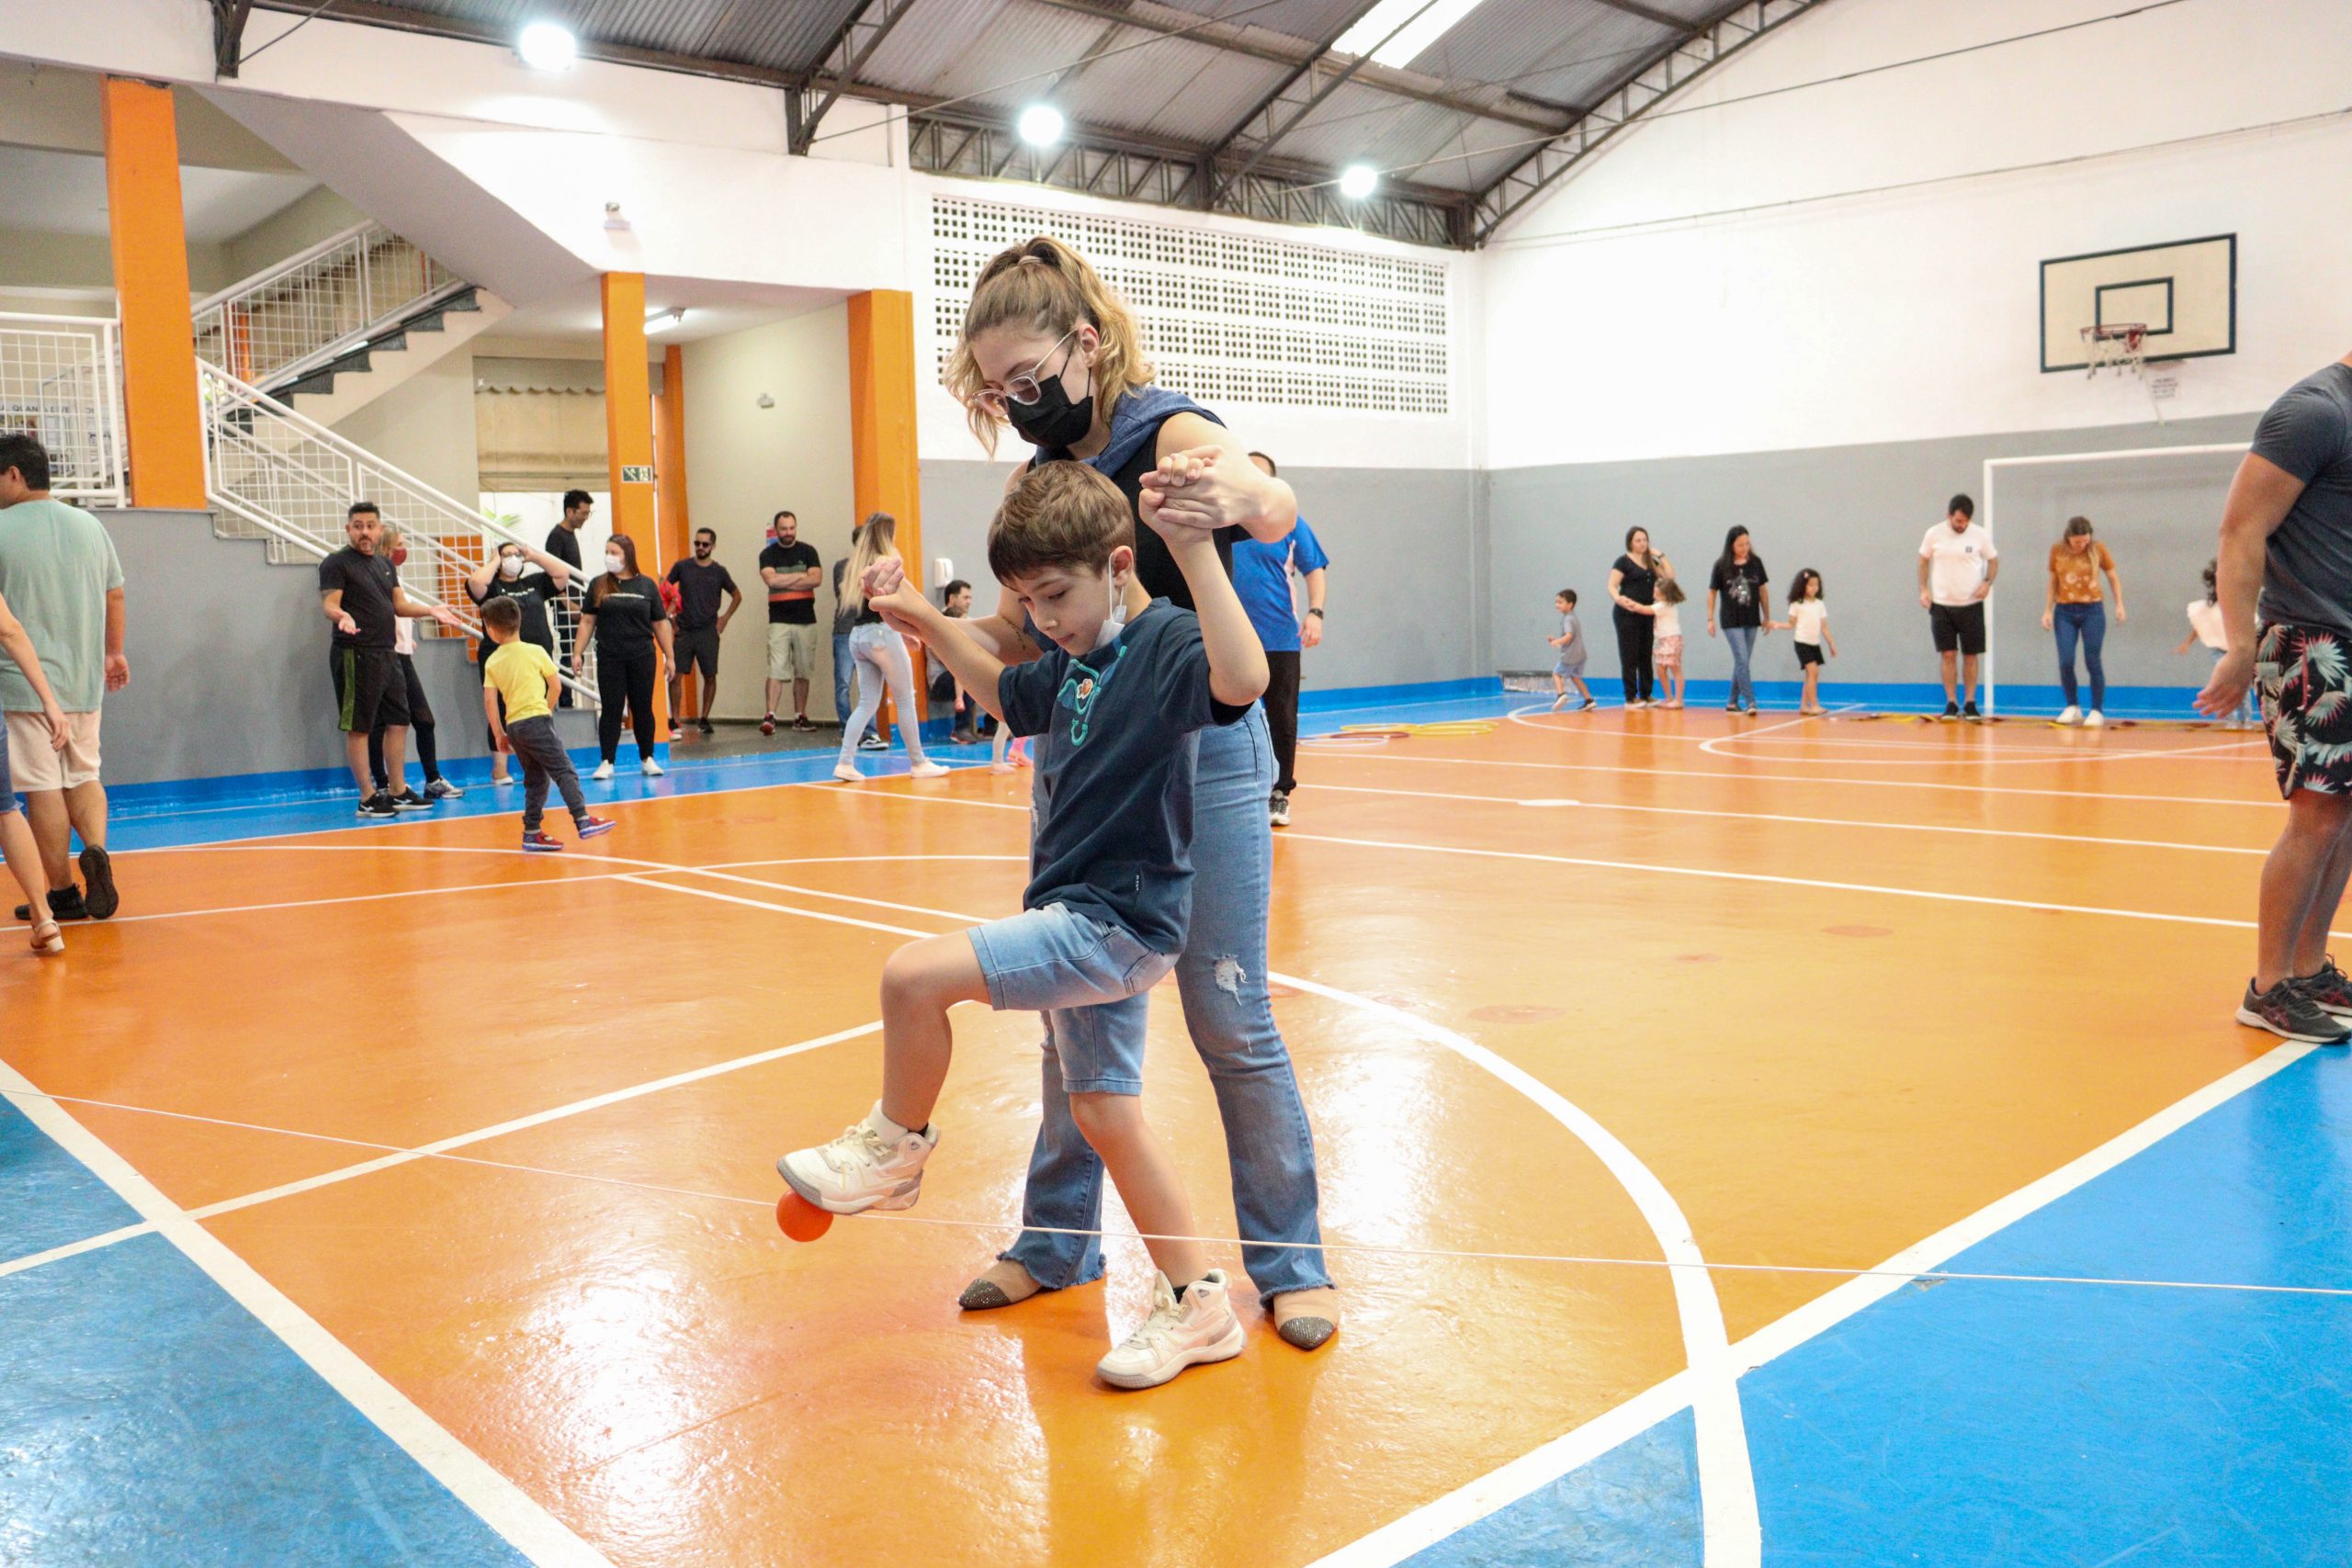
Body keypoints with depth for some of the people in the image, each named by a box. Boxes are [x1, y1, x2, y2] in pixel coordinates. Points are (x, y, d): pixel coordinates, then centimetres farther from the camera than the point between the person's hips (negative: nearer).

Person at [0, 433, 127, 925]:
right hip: (83, 681, 5)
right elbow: (115, 594, 15)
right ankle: (96, 851, -9)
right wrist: (114, 652, 27)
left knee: (43, 788, 1)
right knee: (83, 777, 16)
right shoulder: (89, 525, 7)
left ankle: (62, 895, 6)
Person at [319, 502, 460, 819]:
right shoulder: (336, 564, -5)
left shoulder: (385, 564, 18)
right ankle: (367, 798, 1)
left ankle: (397, 792, 19)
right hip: (355, 656, -8)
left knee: (398, 722, 10)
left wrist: (430, 610, 7)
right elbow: (328, 605, -14)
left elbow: (399, 604, 20)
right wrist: (342, 616, -34)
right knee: (358, 727, -3)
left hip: (387, 654, 8)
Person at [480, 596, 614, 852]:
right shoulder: (536, 651, 0)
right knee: (564, 771, -7)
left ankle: (532, 832, 13)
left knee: (535, 779, 14)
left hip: (513, 726, 5)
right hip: (536, 720, -5)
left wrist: (499, 734, 9)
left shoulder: (491, 662, 7)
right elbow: (555, 686, 6)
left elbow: (489, 701, 2)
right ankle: (584, 821, -19)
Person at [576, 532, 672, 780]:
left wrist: (669, 656, 5)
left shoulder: (647, 585, 4)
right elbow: (587, 621, 5)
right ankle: (606, 762, 6)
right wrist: (577, 653, -1)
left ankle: (647, 759, 17)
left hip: (643, 657, 0)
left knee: (643, 708, 7)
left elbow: (660, 623, 6)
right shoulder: (598, 585, 4)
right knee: (610, 709, 1)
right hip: (609, 659, 0)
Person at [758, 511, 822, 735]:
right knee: (776, 670, -12)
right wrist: (801, 576, -6)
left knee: (803, 672, 5)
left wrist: (785, 581, -9)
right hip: (779, 621, -2)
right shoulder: (768, 555, 5)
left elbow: (816, 579, -7)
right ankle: (770, 716, -16)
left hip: (806, 620, 2)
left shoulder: (808, 551, 8)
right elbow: (771, 580, -13)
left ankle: (799, 716, 13)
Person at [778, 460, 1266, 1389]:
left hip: (1116, 922, -10)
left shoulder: (1167, 644, -15)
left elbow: (1243, 679, -38)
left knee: (915, 975, -17)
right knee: (1104, 1112, 12)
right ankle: (1198, 1306, 22)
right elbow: (1002, 694, 33)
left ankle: (896, 1146, 9)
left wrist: (1194, 550, -41)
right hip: (1083, 921, 10)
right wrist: (927, 622, 26)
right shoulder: (1073, 665, 12)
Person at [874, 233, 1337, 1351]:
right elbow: (1016, 641, 10)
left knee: (1229, 1019, -2)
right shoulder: (1038, 477, 7)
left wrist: (1234, 496, -60)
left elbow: (1275, 509, -36)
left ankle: (1288, 1259, 14)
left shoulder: (1168, 432, -14)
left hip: (1201, 758, -6)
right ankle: (1058, 1241, 28)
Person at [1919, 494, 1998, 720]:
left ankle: (1970, 704, 11)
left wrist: (1987, 582, -12)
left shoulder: (1981, 535, -4)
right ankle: (1951, 704, 7)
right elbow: (1924, 561, 9)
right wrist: (1923, 589, -1)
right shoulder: (1934, 534, -3)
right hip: (1942, 604, 0)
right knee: (1948, 655, 1)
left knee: (1970, 655, 4)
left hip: (1971, 605, 0)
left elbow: (1993, 560, 6)